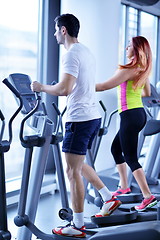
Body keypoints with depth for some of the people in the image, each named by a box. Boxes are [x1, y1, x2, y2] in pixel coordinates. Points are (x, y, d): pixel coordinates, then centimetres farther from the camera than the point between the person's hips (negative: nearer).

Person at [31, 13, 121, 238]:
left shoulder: (71, 54, -15)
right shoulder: (87, 52, 16)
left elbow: (65, 89, -26)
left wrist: (42, 87, -11)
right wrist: (50, 88, 25)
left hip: (80, 119, -10)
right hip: (93, 116, 10)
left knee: (73, 172, -3)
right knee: (79, 165, 22)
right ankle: (109, 198, 24)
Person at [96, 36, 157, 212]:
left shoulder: (129, 70, -16)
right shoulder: (143, 69, 10)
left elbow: (104, 86, -18)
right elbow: (147, 93, 25)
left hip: (130, 116, -9)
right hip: (139, 113, 9)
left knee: (130, 157, -5)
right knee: (116, 148, 21)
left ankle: (148, 196, -5)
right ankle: (124, 187, 29)